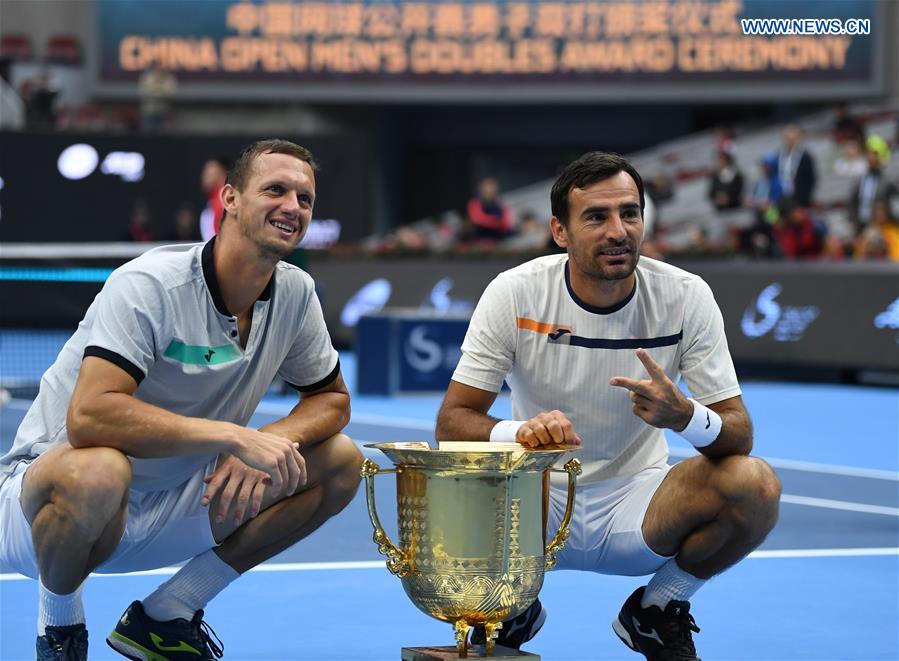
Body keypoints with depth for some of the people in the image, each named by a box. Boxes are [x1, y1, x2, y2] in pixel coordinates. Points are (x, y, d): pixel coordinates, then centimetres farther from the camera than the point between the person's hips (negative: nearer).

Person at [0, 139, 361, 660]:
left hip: (167, 513, 7)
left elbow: (331, 398, 9)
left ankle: (164, 616, 1)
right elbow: (88, 416, -35)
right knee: (97, 470, -42)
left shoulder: (295, 294, -2)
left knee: (341, 461, -4)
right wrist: (233, 435, -36)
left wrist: (268, 443, -14)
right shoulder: (149, 285, -23)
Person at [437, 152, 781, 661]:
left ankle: (656, 612, 3)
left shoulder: (686, 297, -12)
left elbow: (739, 436, -12)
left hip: (636, 501, 1)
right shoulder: (515, 293, -13)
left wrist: (683, 415, -37)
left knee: (755, 486, -28)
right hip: (537, 503, -1)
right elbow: (452, 421, -14)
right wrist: (521, 431, -37)